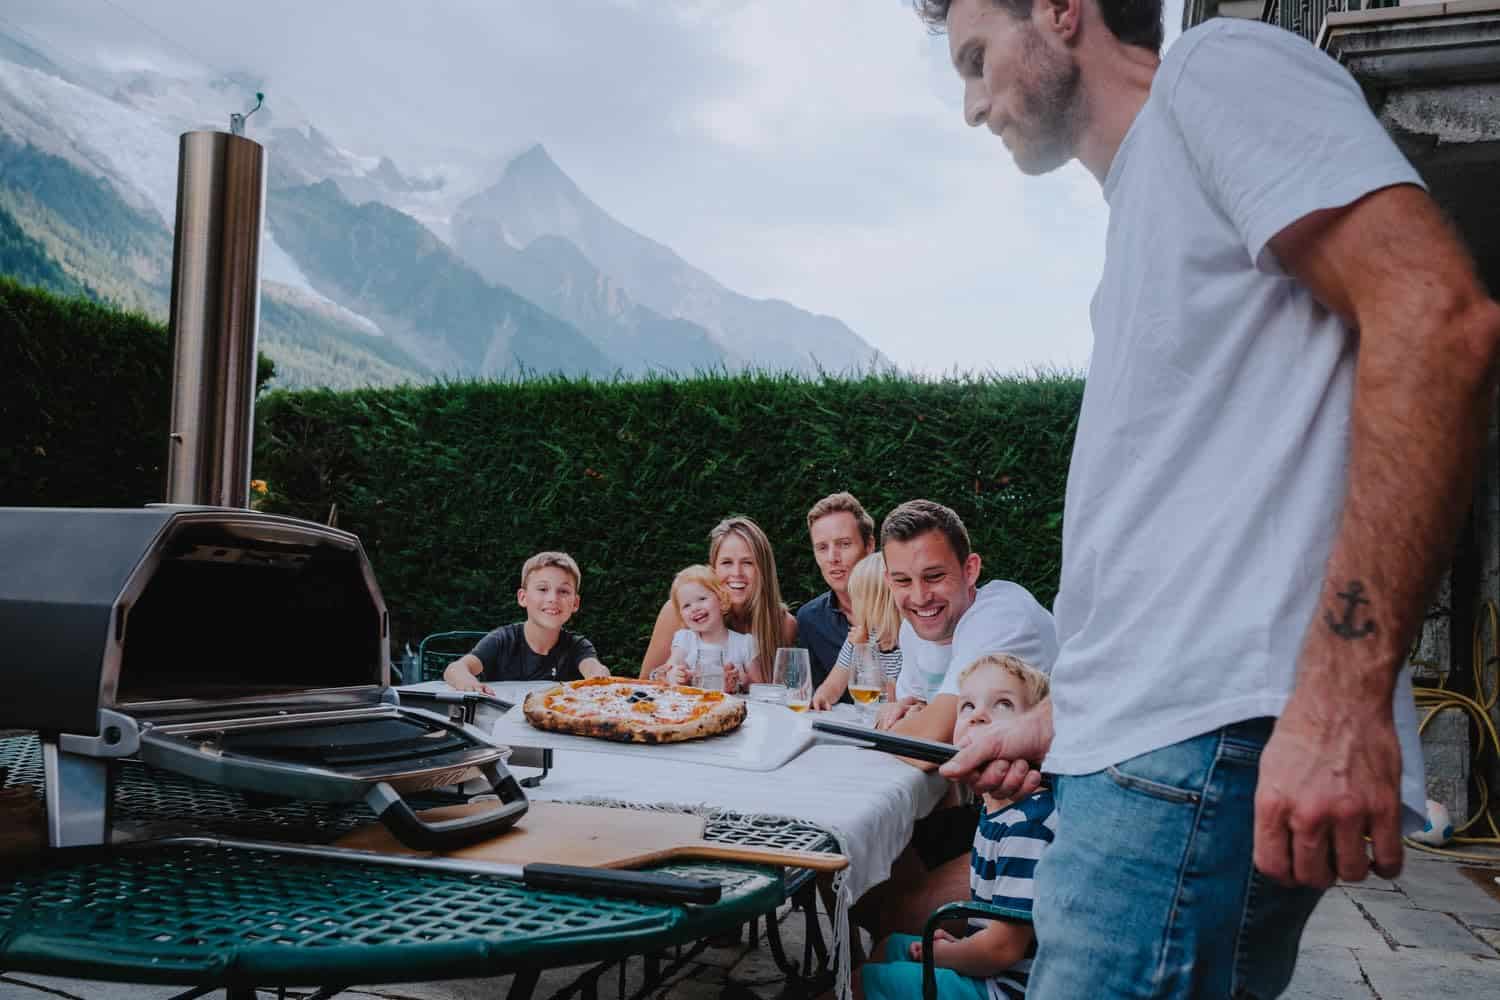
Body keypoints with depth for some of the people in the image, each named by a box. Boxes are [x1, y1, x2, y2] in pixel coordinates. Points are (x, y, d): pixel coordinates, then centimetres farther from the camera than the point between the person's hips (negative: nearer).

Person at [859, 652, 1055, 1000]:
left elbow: (1003, 949, -26)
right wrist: (955, 944, 5)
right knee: (890, 947, 24)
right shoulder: (997, 809, 5)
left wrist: (936, 953, -10)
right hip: (985, 968, 10)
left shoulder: (1029, 824, -26)